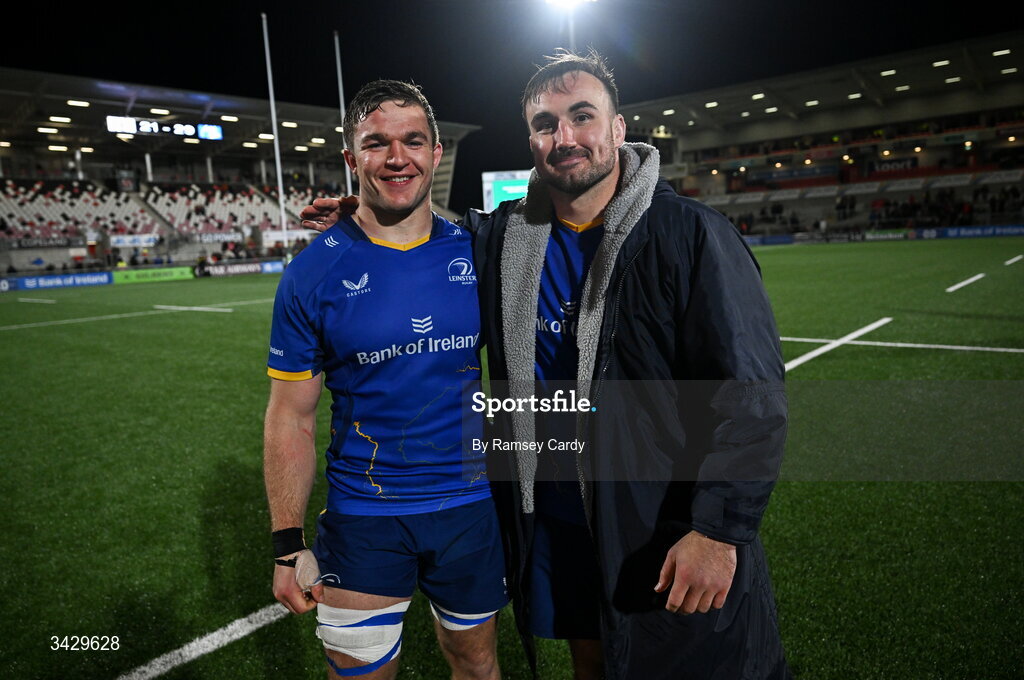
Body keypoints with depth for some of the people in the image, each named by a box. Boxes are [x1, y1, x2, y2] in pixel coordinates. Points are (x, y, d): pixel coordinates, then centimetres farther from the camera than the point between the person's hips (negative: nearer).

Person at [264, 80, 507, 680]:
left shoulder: (476, 253, -2)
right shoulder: (314, 273, -9)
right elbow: (292, 420, -5)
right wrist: (289, 545, -6)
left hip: (473, 505, 2)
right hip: (364, 520, -2)